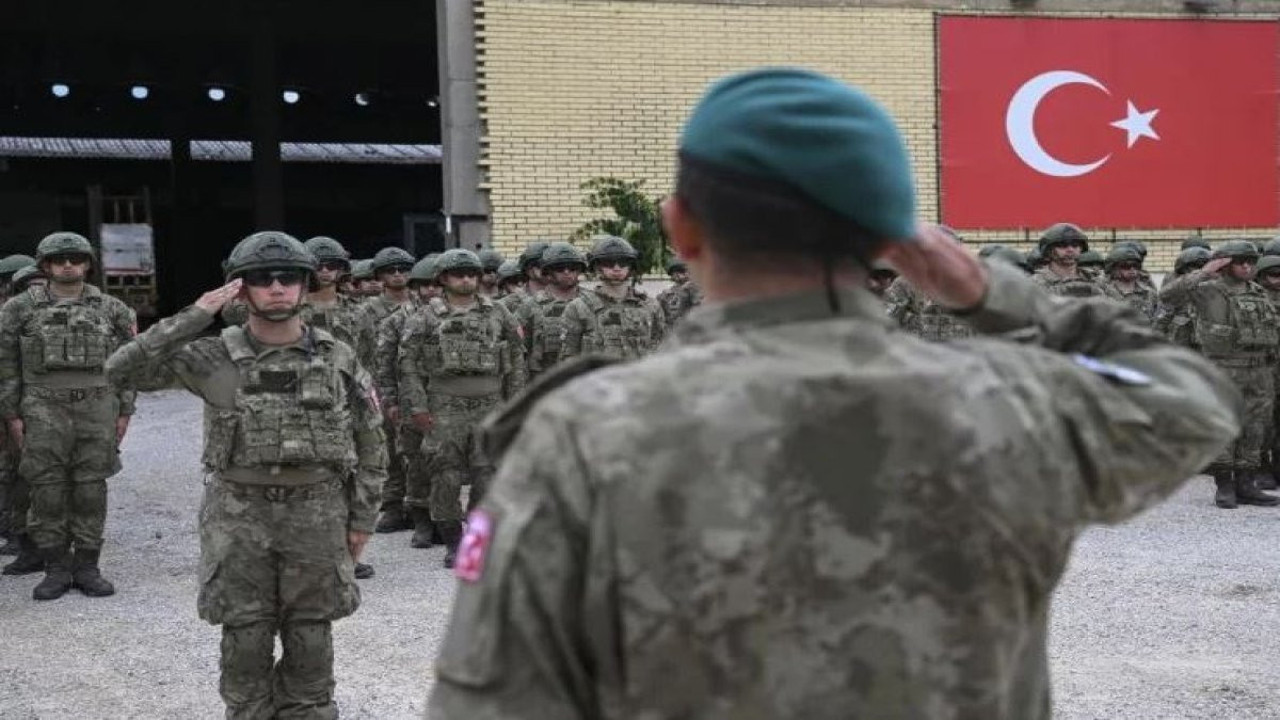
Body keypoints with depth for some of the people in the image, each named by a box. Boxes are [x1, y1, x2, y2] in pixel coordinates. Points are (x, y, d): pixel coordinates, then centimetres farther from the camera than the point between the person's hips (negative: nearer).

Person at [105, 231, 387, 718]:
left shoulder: (339, 359, 0)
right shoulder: (215, 359, -4)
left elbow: (369, 443, 6)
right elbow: (123, 370, -14)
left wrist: (361, 519, 3)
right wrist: (194, 317, -19)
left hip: (316, 515, 1)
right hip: (238, 517, 0)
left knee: (310, 644, 8)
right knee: (245, 643, 6)